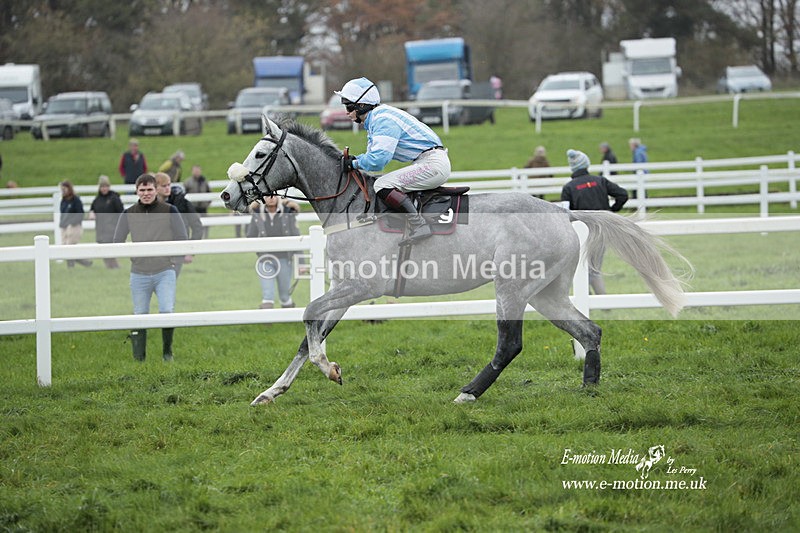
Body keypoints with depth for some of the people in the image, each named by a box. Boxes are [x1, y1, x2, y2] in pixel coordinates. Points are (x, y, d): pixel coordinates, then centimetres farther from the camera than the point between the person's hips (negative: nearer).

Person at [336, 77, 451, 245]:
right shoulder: (375, 120, 15)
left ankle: (419, 225, -26)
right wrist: (353, 160, 3)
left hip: (433, 163, -11)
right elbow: (375, 154, 20)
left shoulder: (383, 119, -17)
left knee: (383, 185, -19)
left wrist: (355, 164, -9)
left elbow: (377, 160, -26)